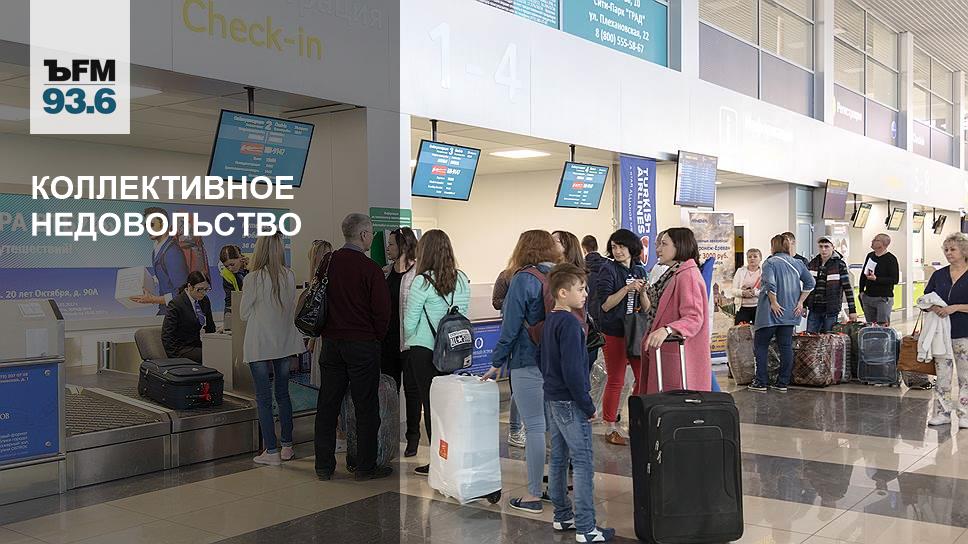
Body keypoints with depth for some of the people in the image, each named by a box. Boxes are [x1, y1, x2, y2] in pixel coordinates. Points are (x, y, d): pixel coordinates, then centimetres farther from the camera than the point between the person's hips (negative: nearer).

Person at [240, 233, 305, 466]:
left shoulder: (253, 278, -15)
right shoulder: (290, 276, -4)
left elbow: (244, 313, -4)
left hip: (260, 345, -4)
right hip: (285, 342, 4)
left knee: (264, 397, 3)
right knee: (283, 393, 15)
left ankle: (271, 451, 5)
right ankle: (287, 446, 22)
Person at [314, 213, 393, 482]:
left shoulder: (327, 263, 2)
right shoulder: (370, 269, -13)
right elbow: (382, 310, -11)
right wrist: (377, 338, 6)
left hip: (331, 341, 5)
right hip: (362, 344, -5)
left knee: (327, 404, 11)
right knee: (366, 407, 5)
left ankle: (324, 466, 17)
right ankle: (366, 467, 11)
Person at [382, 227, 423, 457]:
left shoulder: (418, 274, -11)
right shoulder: (385, 273, 9)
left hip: (408, 341, -6)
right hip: (388, 339, 6)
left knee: (412, 389, 5)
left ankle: (413, 438, 16)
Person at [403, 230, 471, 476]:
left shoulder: (423, 281, -12)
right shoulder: (461, 280, 4)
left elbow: (409, 319, -7)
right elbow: (464, 314, 10)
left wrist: (409, 342, 11)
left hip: (425, 350, -5)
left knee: (430, 403, 2)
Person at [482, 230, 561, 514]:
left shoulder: (523, 279, -10)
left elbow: (511, 326, -11)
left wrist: (496, 363, -3)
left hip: (528, 362, -6)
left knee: (534, 427, -2)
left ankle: (533, 495, 4)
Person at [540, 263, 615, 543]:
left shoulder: (549, 321, 11)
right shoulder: (570, 323, -18)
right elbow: (572, 370, -22)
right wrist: (588, 406, -17)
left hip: (551, 399, 10)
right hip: (570, 403, -10)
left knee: (558, 458, 15)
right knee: (583, 463, -5)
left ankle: (562, 516, 25)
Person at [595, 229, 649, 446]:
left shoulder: (640, 270, 10)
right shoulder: (608, 270, -5)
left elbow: (647, 307, 11)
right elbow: (605, 305, -12)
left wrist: (643, 292, -9)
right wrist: (627, 288, -20)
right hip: (614, 332, -5)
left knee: (644, 377, 6)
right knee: (615, 381, -1)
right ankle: (610, 430, 9)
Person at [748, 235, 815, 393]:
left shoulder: (770, 263, -8)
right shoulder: (797, 263, 10)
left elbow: (770, 284, -22)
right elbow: (810, 283, 6)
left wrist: (773, 303, -15)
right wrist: (800, 302, 5)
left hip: (771, 312, -5)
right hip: (790, 312, 6)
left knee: (760, 345, 4)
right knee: (786, 346, 8)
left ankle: (761, 382, 1)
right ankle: (783, 383, 9)